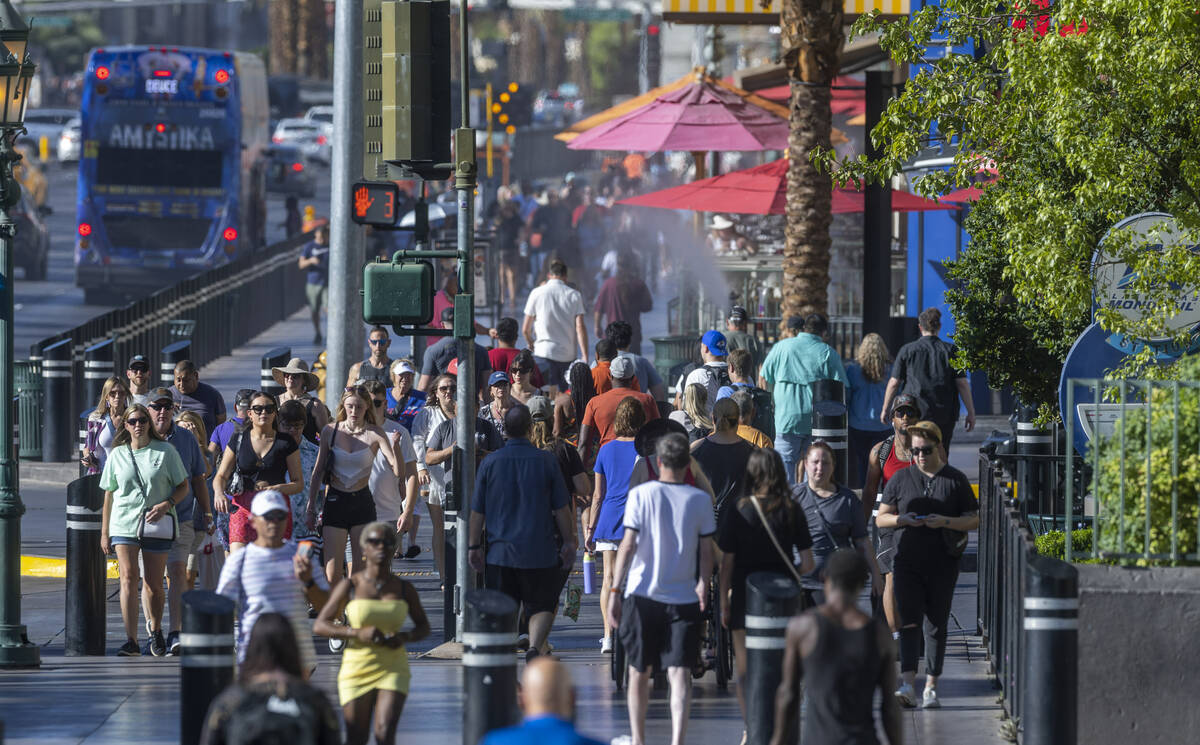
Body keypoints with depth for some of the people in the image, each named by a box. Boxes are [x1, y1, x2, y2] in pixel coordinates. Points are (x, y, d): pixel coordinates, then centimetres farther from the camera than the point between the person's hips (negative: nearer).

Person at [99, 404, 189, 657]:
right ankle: (131, 641, -20)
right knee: (128, 579, -14)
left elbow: (183, 487, 6)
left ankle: (155, 629, 32)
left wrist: (166, 505, -13)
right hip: (124, 524, 1)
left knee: (153, 585, 5)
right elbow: (109, 494, 14)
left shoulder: (165, 452, 3)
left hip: (157, 525, -1)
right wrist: (104, 532, 12)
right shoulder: (117, 455, 8)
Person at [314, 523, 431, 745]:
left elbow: (423, 626, 15)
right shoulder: (350, 586, -3)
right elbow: (320, 625, -4)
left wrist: (405, 637, -8)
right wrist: (358, 633, -18)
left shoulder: (404, 589, 3)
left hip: (393, 670, 1)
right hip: (357, 669, 0)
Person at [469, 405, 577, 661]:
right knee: (542, 606, 8)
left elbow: (477, 510, 3)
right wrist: (569, 542, 11)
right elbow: (561, 508, 0)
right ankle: (535, 646, -16)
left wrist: (474, 546, 14)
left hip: (500, 552, 1)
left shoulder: (490, 462, -2)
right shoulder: (546, 461, -5)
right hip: (539, 552, -1)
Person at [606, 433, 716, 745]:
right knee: (680, 673, -4)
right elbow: (707, 551, 4)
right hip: (684, 597, 0)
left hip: (642, 594, 0)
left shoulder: (640, 495, -4)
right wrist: (703, 585, 20)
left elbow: (628, 545, -8)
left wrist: (615, 590, -5)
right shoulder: (700, 500, 0)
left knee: (639, 672, 14)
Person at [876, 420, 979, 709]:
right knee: (909, 622, -11)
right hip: (907, 562, 0)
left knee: (936, 625, 4)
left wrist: (945, 521, -13)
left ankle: (930, 688, 9)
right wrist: (902, 519, -10)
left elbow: (974, 520, 5)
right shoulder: (900, 479, 9)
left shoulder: (956, 480, 5)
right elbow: (881, 518, 11)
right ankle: (908, 685, -19)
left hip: (942, 564, 0)